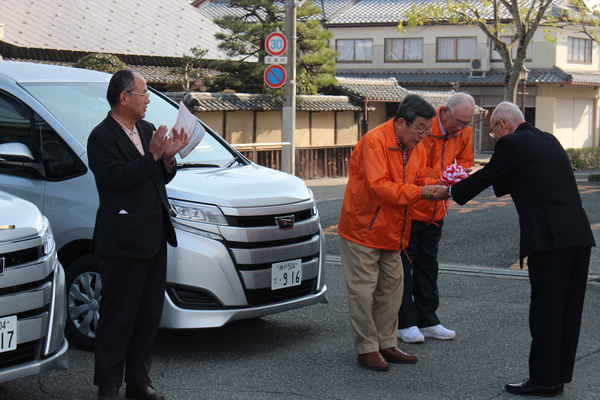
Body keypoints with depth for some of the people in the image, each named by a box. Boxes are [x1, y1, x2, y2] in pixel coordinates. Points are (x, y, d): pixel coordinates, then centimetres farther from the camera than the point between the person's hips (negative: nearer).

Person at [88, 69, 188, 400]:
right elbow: (118, 178, -21)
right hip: (123, 241, -8)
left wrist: (169, 158, -1)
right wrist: (152, 156, -21)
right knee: (118, 316, -2)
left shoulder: (148, 130, 15)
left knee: (149, 313, 12)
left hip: (154, 237, 8)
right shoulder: (102, 137, -10)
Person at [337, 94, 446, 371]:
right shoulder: (375, 142, -21)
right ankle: (366, 348, 7)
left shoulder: (415, 147, 6)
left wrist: (433, 186, -10)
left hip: (391, 231, 8)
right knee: (363, 291, -2)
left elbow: (416, 180, 12)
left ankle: (386, 344, 22)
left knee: (391, 288, 12)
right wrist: (419, 191, -30)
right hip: (362, 227, -8)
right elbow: (378, 186, -28)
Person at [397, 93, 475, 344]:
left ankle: (427, 321, 21)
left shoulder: (464, 133, -1)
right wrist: (440, 178, -34)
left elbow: (464, 162, 11)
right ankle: (405, 323, 7)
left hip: (435, 211, 7)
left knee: (428, 266, 13)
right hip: (409, 208, -7)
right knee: (404, 265, 0)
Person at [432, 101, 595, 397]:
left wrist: (449, 192, 22)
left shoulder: (512, 144, -4)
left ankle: (543, 380, 6)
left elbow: (484, 178, 5)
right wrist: (464, 185, 37)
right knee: (567, 310, 12)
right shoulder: (548, 140, 21)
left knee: (545, 310, 0)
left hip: (550, 238, -8)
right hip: (579, 235, 8)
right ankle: (558, 376, 21)